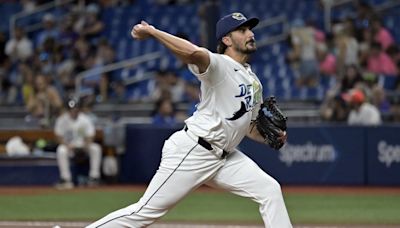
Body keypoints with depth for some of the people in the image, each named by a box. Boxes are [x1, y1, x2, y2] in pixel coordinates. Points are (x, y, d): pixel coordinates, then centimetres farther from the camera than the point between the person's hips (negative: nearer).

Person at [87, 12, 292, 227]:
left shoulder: (254, 82, 15)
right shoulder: (219, 65, -12)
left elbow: (249, 127, 23)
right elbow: (193, 53, -35)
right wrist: (152, 31, -33)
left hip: (224, 158, 8)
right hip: (192, 152, -8)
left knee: (270, 190, -2)